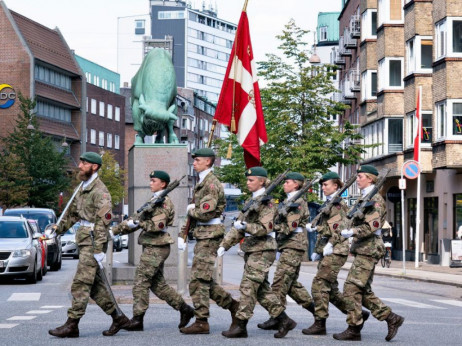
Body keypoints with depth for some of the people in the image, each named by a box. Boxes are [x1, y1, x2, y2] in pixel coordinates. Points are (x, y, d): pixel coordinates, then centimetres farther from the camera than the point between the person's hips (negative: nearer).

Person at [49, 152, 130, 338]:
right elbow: (73, 213, 26)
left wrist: (99, 249, -22)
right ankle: (118, 317, 17)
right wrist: (59, 228, 11)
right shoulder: (82, 189, 18)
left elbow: (103, 221, -18)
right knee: (94, 284, 10)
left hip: (93, 242, -10)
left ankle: (72, 325, -8)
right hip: (84, 240, 10)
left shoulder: (100, 191, -12)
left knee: (81, 283, -9)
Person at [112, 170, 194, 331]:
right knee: (158, 284, 11)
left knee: (141, 282, -8)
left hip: (155, 248, -10)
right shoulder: (154, 200, 20)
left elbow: (157, 225, -21)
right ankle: (184, 308, 16)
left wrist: (137, 223, -22)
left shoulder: (164, 202, -10)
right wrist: (116, 230, 16)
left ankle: (137, 320, -6)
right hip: (152, 247, 10)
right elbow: (137, 220, 21)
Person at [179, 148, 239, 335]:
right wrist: (182, 235, 13)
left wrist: (191, 210, -3)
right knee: (205, 280, 13)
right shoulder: (201, 183, 18)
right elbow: (193, 210, 20)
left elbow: (206, 213, -23)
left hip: (210, 235, -10)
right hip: (203, 235, 10)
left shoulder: (212, 183, -13)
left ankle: (201, 322, -5)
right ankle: (232, 305, 22)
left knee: (199, 280, -9)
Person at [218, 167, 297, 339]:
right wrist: (224, 245, 11)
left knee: (248, 286, -10)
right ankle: (284, 320, 15)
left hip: (262, 250, -9)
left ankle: (240, 326, -8)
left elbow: (265, 228, -17)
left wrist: (246, 226, -30)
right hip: (251, 249, 9)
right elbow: (239, 226, 17)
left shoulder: (266, 202, -9)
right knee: (262, 289, 9)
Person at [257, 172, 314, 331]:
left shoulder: (298, 202, -9)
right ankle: (314, 308, 19)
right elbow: (279, 222, 20)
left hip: (293, 245, -10)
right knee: (291, 282, 13)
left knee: (280, 281, -11)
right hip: (288, 245, 10)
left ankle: (276, 318, -10)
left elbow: (289, 227, -18)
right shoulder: (287, 201, 21)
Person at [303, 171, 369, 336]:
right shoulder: (329, 204, 21)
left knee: (319, 284, -13)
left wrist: (330, 245, -21)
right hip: (326, 251, 10)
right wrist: (317, 250, 19)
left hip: (335, 250, -10)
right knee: (330, 288, 10)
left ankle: (320, 324, -10)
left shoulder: (338, 204, -8)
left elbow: (340, 228, -17)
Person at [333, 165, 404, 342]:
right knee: (363, 291, 11)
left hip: (368, 249, -10)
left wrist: (352, 232, -23)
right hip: (362, 249, 10)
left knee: (351, 288, -10)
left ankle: (353, 330, -5)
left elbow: (372, 226, -21)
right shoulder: (364, 198, 19)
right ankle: (392, 318, 15)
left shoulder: (375, 199, -10)